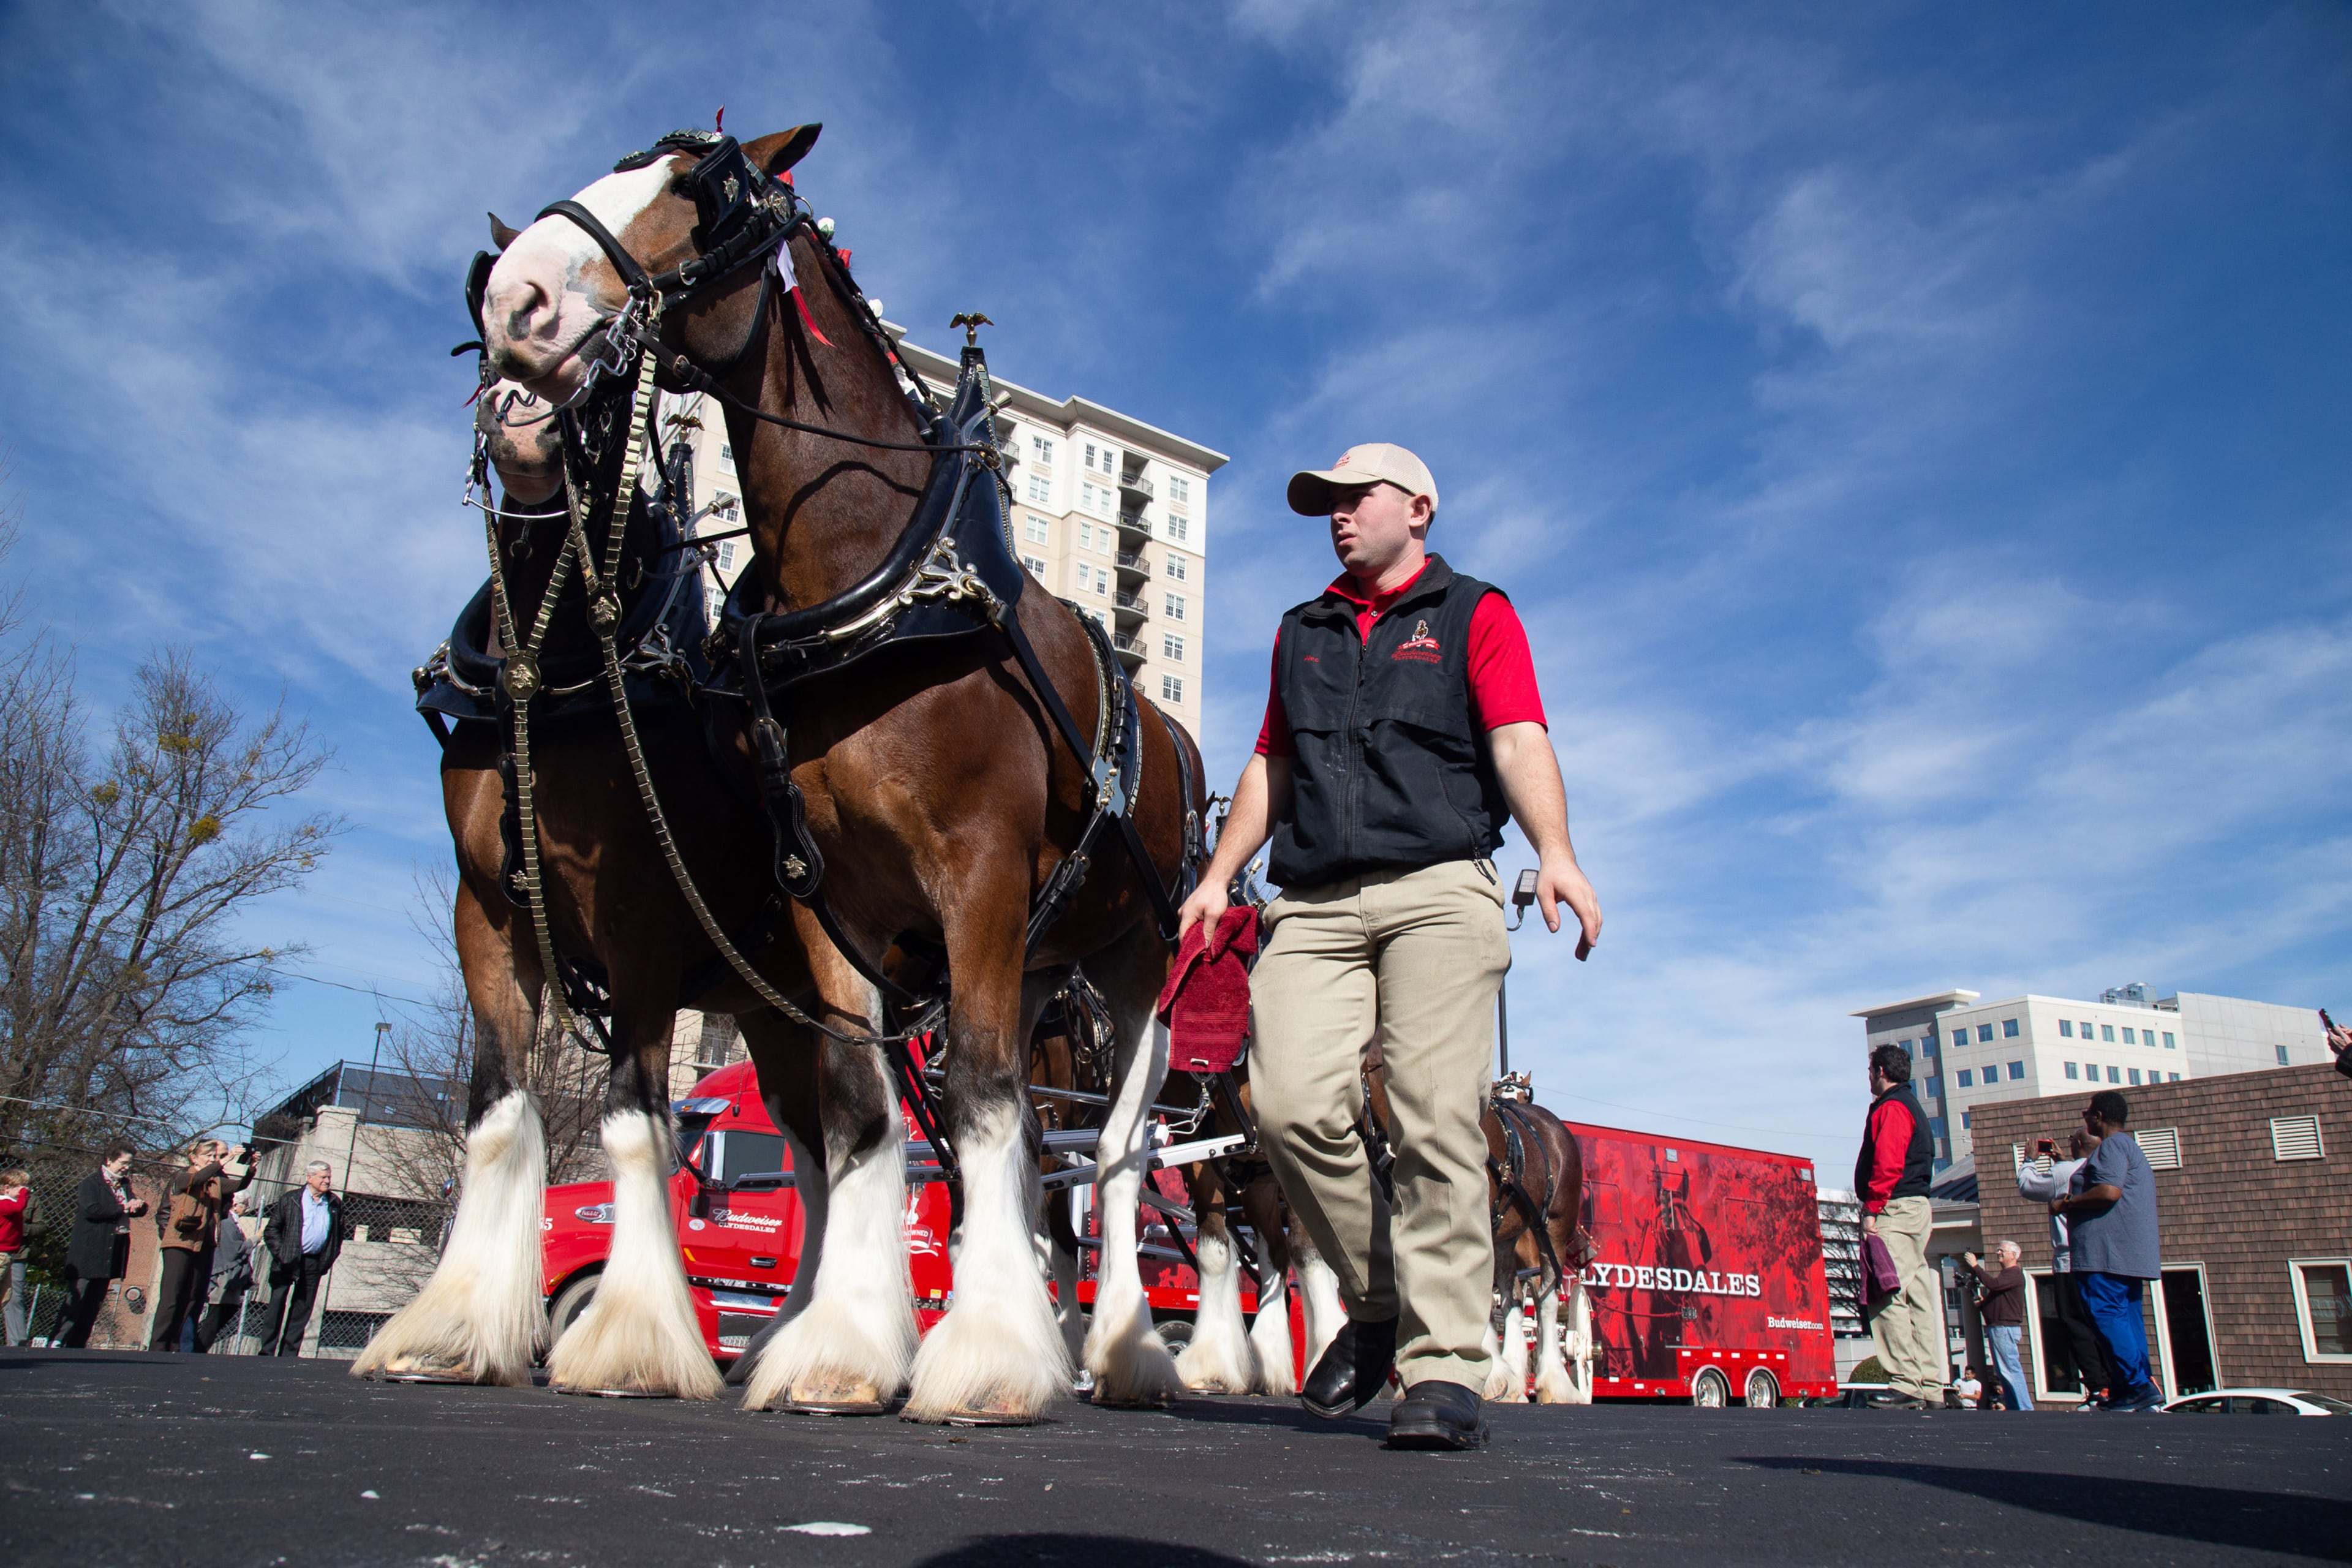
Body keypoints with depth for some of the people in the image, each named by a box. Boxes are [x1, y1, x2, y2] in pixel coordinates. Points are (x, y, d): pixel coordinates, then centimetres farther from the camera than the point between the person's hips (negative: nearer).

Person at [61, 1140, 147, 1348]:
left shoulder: (124, 1184, 16)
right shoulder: (91, 1182, -5)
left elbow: (140, 1209, 16)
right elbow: (91, 1209, -20)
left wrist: (139, 1204, -7)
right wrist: (123, 1208, -12)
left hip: (110, 1257, 7)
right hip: (87, 1255, -7)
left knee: (93, 1306, 8)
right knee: (75, 1303, -9)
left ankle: (76, 1347, 11)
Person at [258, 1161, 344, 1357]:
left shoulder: (335, 1204, 8)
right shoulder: (291, 1200, -1)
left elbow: (338, 1235, 14)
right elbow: (271, 1230, 0)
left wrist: (328, 1260, 5)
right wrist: (281, 1254, -9)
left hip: (313, 1265, 3)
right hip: (288, 1262, -3)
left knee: (302, 1311, 5)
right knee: (276, 1307, 2)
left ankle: (288, 1355, 11)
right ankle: (266, 1352, 9)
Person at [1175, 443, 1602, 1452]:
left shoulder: (1474, 614, 11)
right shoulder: (1301, 633, 26)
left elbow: (1519, 740, -3)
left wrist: (1554, 852, -20)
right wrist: (1219, 875, 17)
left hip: (1438, 892, -4)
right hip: (1316, 905, 4)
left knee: (1435, 1121, -11)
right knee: (1290, 1104, -12)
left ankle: (1444, 1369, -4)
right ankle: (1376, 1301, 9)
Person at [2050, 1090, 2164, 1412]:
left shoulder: (2112, 1145, -8)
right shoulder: (2130, 1147, 26)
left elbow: (2109, 1192, -21)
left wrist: (2066, 1203, -10)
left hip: (2109, 1251, -11)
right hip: (2129, 1253, 11)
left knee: (2107, 1315, -13)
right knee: (2127, 1318, 8)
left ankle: (2137, 1386, -18)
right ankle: (2143, 1388, 5)